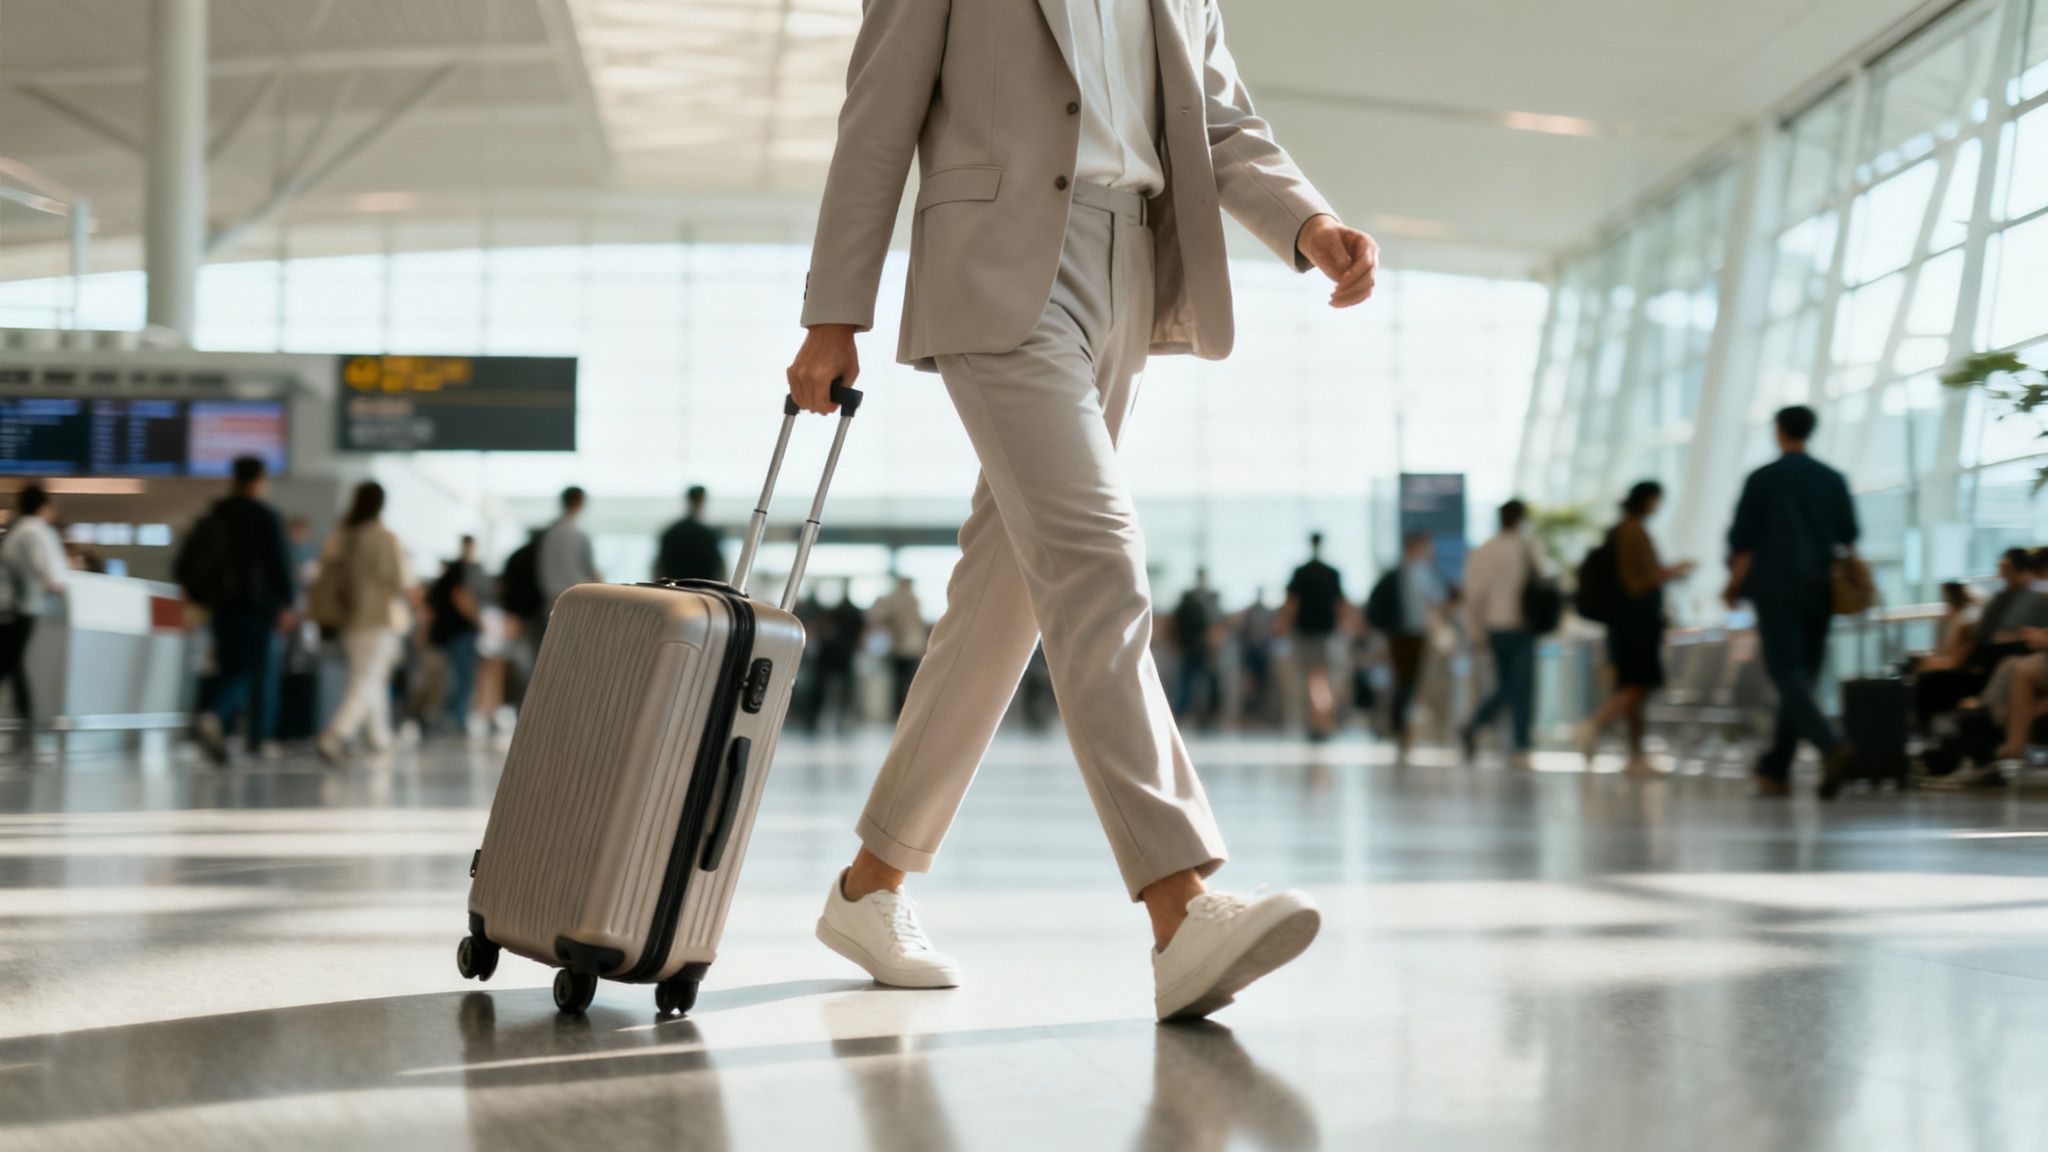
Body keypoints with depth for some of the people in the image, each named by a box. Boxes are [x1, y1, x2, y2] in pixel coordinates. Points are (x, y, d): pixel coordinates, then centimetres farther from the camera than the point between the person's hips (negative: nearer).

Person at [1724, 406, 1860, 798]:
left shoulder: (1762, 479, -3)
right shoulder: (1833, 479, 8)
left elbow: (1742, 539, -2)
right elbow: (1849, 537, 8)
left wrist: (1733, 584, 9)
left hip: (1776, 589, -5)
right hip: (1820, 592, 5)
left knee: (1787, 673, -9)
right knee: (1801, 676, 10)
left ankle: (1832, 744, -33)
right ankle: (1776, 770, 12)